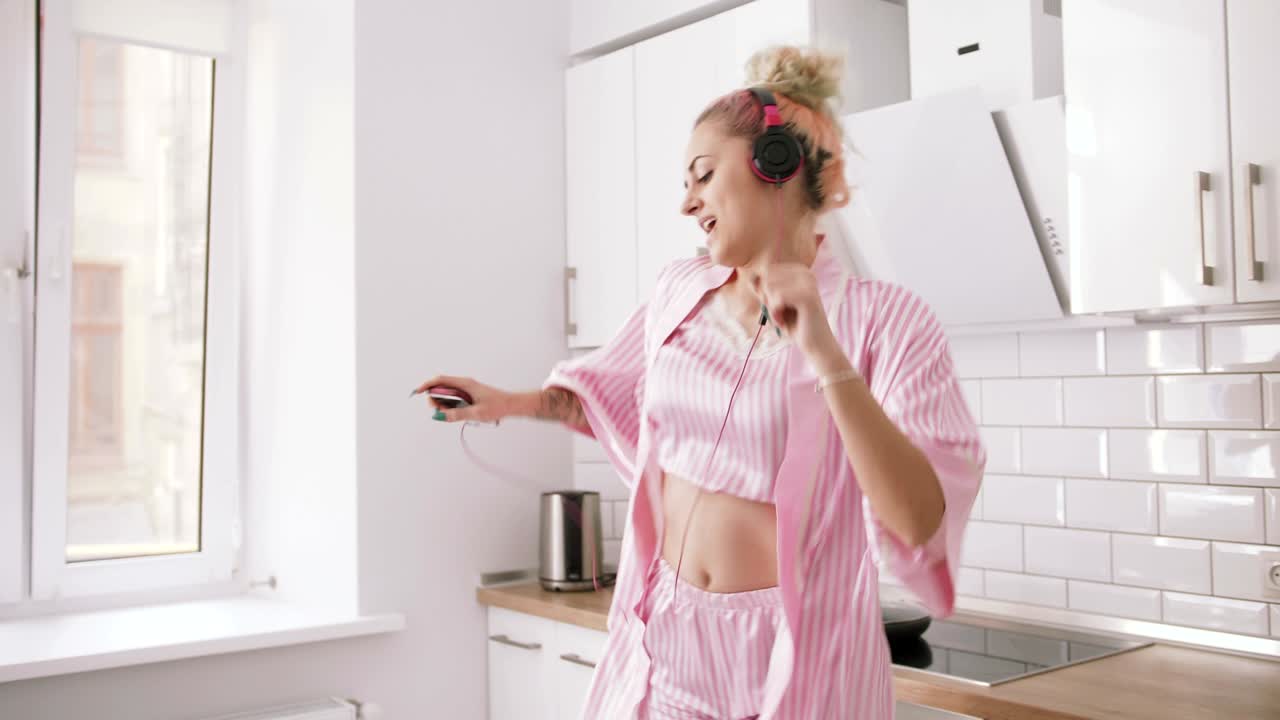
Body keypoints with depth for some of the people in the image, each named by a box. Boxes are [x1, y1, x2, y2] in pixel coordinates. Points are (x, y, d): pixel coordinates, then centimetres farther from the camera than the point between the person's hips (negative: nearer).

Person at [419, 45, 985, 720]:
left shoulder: (882, 320, -13)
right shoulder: (681, 291, 2)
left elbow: (921, 523, -23)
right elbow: (618, 400, 21)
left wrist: (829, 360, -30)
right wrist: (515, 402, 10)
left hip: (794, 660, -4)